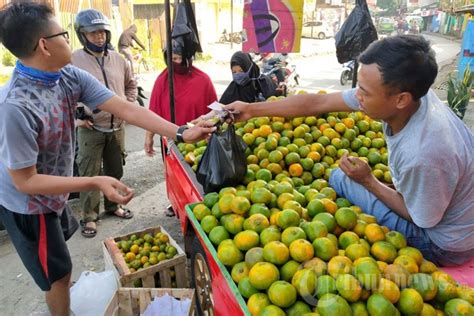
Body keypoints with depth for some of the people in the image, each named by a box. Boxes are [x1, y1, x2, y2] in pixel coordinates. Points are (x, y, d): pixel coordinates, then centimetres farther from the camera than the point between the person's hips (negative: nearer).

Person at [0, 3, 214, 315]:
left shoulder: (70, 76, -14)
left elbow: (126, 108, -20)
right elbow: (25, 181, -29)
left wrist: (180, 133, -26)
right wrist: (95, 183, -36)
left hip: (53, 193, 8)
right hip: (28, 205, -8)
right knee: (59, 271, 12)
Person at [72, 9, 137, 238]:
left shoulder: (118, 59, 5)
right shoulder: (73, 60, -8)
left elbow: (131, 85, 19)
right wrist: (76, 116, -11)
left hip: (117, 127, 5)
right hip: (90, 129, -4)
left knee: (115, 170, 17)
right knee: (90, 174, 3)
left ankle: (112, 205, 36)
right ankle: (89, 216, 19)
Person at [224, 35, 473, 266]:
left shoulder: (423, 154, -40)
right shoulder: (404, 91, -18)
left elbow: (421, 219, -20)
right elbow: (318, 102, -15)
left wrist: (368, 181, -12)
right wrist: (252, 110, -11)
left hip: (443, 244, -6)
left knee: (340, 179, -11)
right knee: (338, 176, 6)